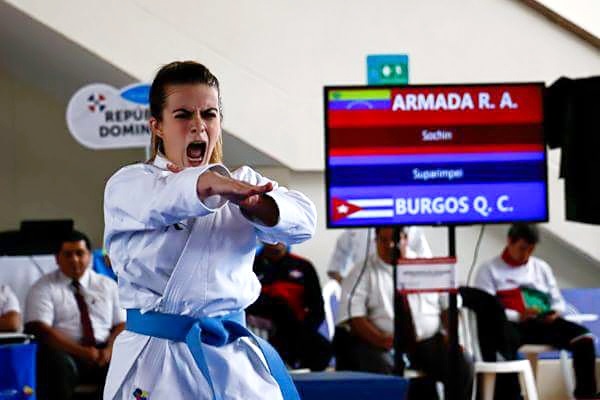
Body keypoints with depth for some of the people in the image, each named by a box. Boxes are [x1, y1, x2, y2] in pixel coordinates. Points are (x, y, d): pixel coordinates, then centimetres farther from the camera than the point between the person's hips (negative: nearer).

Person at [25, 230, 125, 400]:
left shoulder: (107, 285, 18)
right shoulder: (43, 288, 6)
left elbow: (122, 325, 13)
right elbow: (40, 329, -7)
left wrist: (109, 350, -10)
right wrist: (82, 352, -17)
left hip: (102, 351, 3)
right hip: (64, 352, -3)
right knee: (59, 364, -38)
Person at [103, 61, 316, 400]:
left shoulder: (242, 183, 11)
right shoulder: (127, 187, 2)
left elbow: (301, 220, -8)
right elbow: (159, 200, -24)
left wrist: (253, 204, -28)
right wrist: (210, 184, -45)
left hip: (234, 357, 3)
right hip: (157, 362, -3)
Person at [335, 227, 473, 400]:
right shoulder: (364, 272, 5)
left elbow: (449, 304, 14)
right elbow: (353, 314, -5)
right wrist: (380, 339, -21)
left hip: (428, 342, 3)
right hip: (385, 345, -3)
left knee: (463, 366, -21)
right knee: (379, 370, -35)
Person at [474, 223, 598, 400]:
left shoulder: (541, 267, 26)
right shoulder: (489, 269, 9)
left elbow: (558, 301, 24)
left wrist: (555, 312, -2)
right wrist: (518, 316, -18)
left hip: (543, 323, 4)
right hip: (512, 324, -4)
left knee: (584, 337, -23)